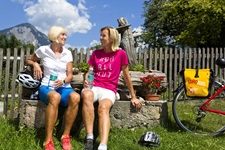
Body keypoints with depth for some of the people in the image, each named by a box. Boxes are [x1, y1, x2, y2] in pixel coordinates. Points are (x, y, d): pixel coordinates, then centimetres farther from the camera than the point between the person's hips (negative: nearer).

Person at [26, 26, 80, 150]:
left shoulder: (67, 53, 8)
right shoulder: (43, 50, 3)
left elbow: (70, 75, 7)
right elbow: (28, 60, 19)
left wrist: (63, 81, -15)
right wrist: (35, 64, -3)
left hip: (64, 87, 3)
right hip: (47, 86, -2)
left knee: (75, 97, -35)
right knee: (55, 97, -41)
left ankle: (66, 136, -22)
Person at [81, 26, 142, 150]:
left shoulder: (120, 53, 3)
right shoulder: (96, 53, 13)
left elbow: (126, 76, 7)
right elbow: (89, 72, 15)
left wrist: (133, 97, 9)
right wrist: (86, 80, -9)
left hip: (109, 89, -2)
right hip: (94, 86, 2)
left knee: (103, 107, -37)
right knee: (87, 95, -36)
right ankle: (89, 138, -38)